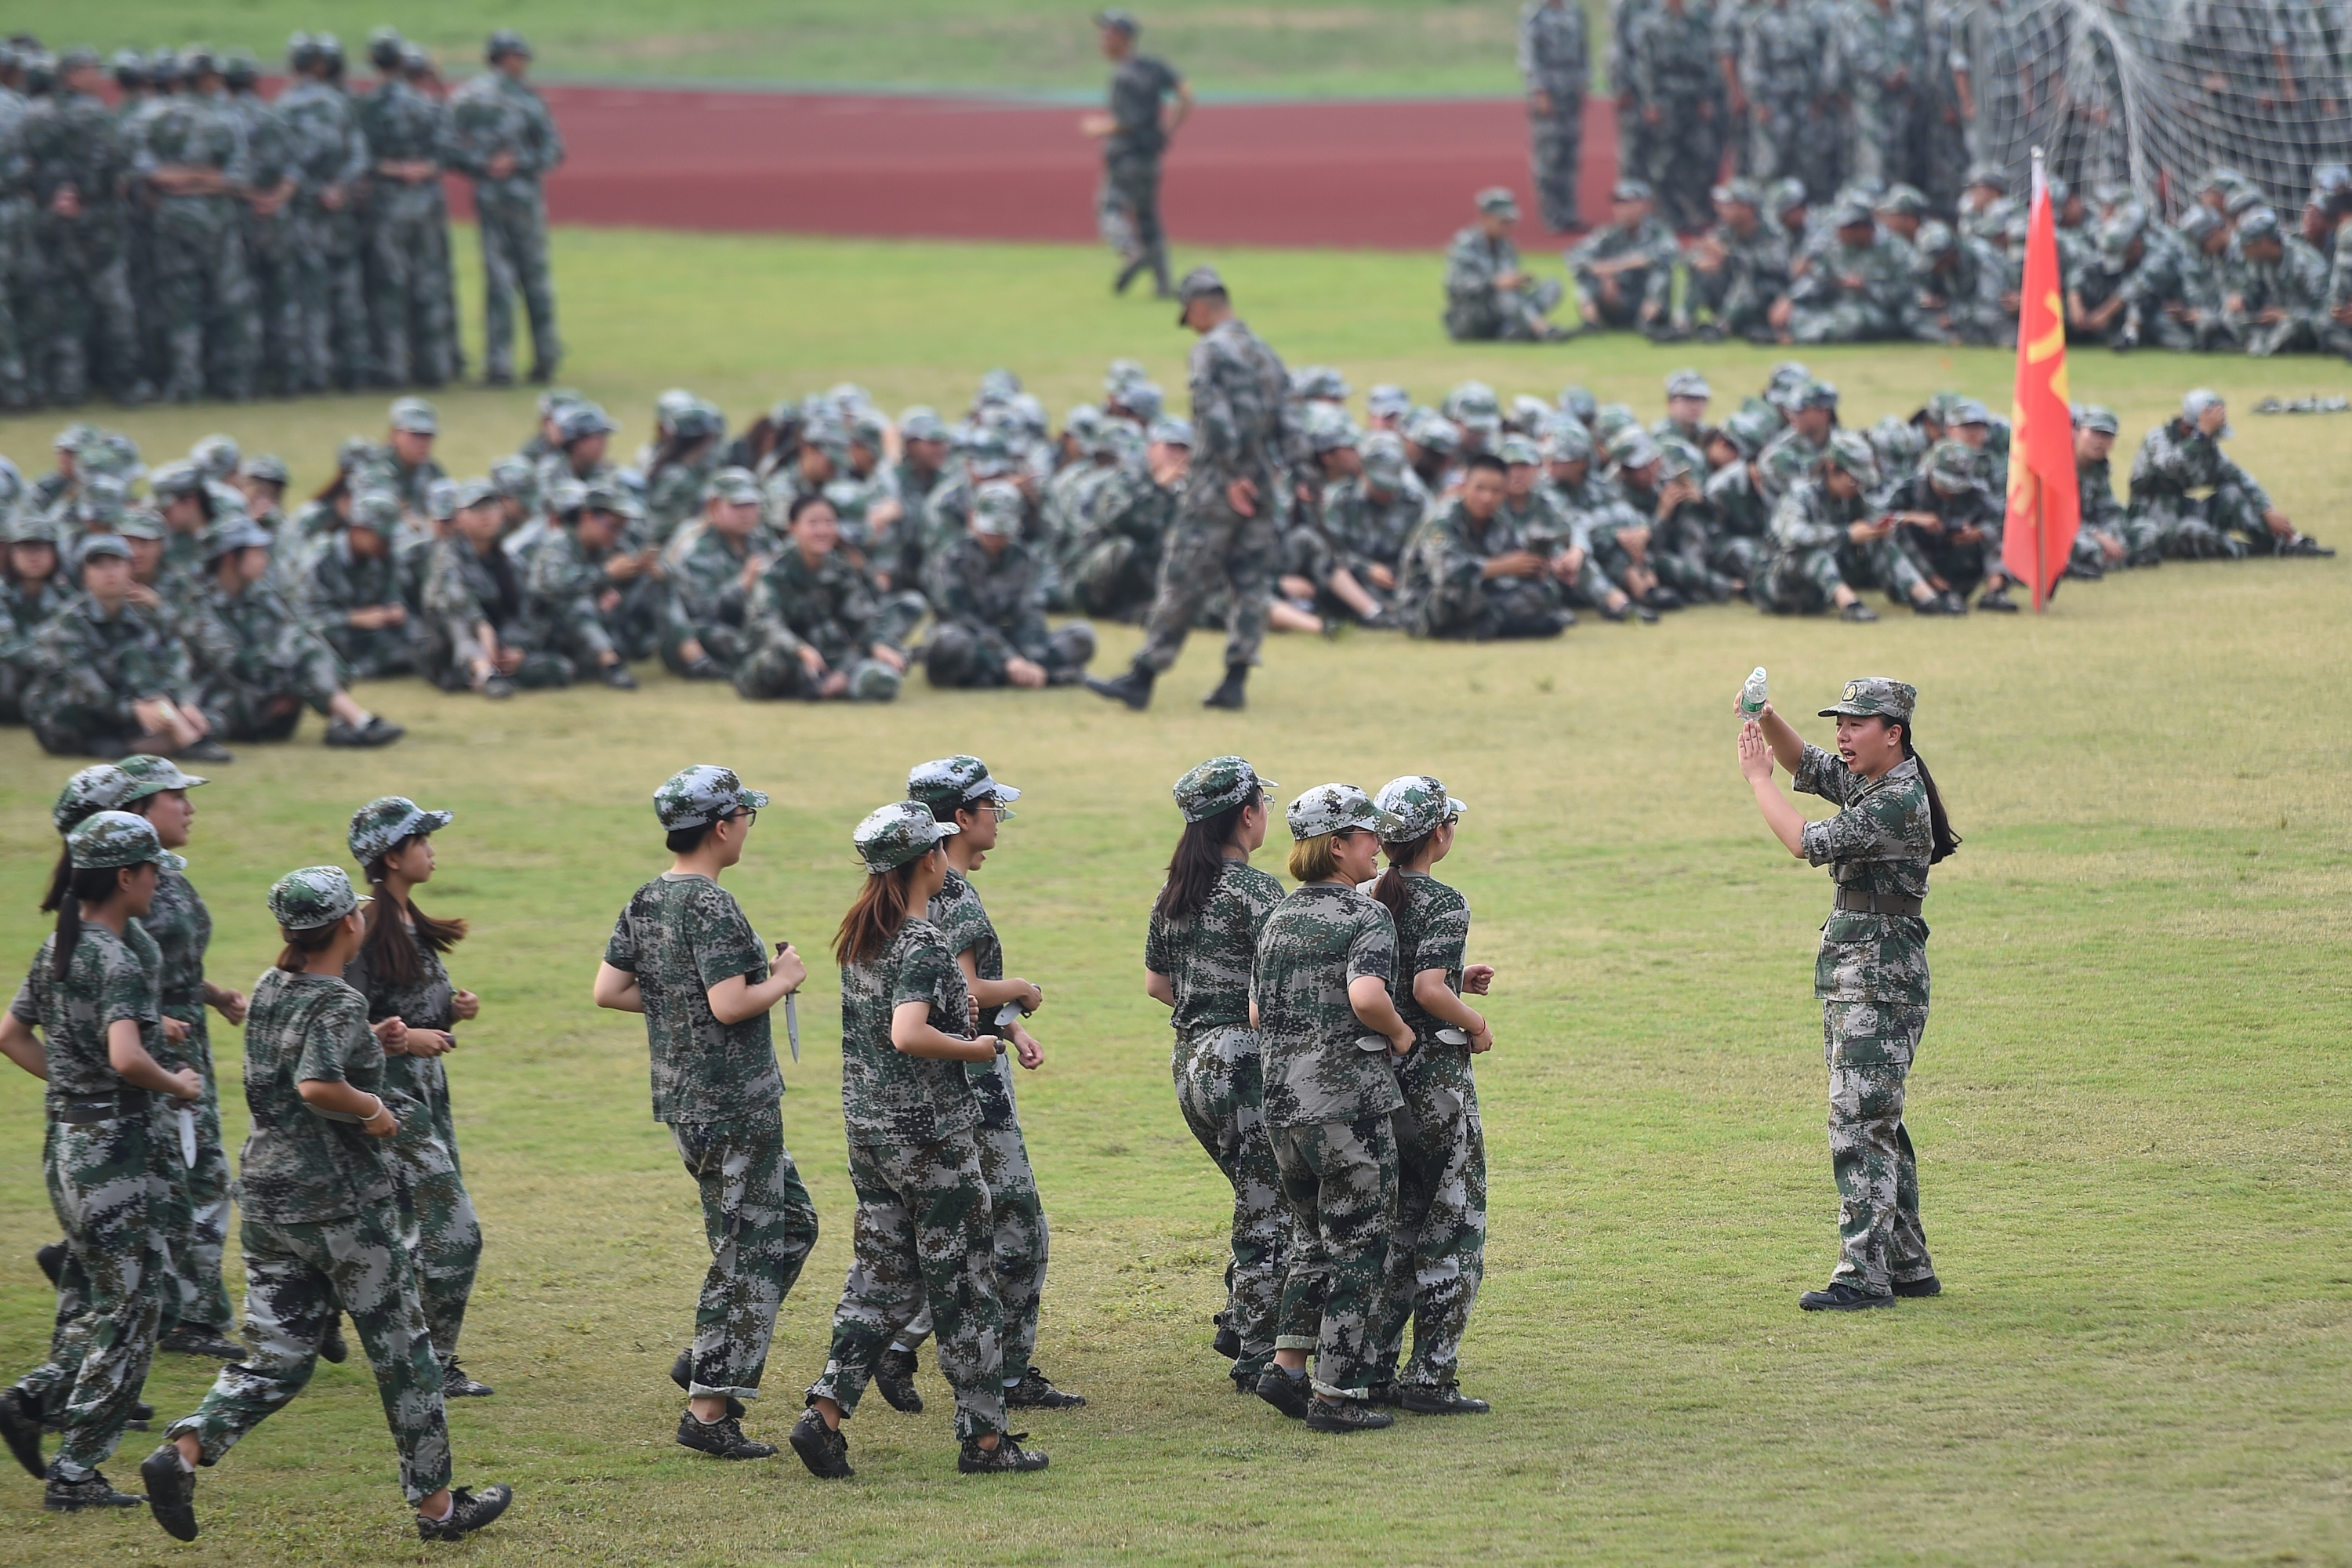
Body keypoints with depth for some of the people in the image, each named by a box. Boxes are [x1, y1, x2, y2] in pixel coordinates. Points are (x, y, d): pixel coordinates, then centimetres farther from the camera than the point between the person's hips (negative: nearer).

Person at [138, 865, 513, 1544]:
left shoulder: (267, 991, 8)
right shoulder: (338, 1004, -17)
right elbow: (316, 1086, -33)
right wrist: (374, 1109, -16)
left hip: (265, 1193, 7)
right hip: (339, 1202, -7)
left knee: (276, 1359, 7)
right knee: (401, 1352, 8)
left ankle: (182, 1452, -16)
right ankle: (437, 1504, 16)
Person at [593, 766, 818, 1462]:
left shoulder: (646, 901, 8)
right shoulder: (711, 907, -19)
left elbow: (608, 990, 9)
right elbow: (730, 1005, -26)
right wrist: (782, 981, -8)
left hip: (684, 1098, 9)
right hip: (732, 1107, -9)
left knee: (789, 1222, 21)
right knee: (747, 1249, -3)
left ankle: (709, 1359, 20)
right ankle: (710, 1409, -2)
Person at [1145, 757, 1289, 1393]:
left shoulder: (1174, 892, 9)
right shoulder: (1255, 889, -14)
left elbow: (1155, 983, 16)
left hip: (1191, 1060, 8)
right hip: (1246, 1064, -8)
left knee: (1262, 1199, 22)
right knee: (1269, 1213, 1)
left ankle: (1238, 1324, 24)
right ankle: (1258, 1358, 3)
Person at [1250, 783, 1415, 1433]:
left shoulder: (1277, 920, 12)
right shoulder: (1366, 917, -10)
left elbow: (1259, 1014, 15)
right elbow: (1366, 995, -27)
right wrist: (1400, 1033, -10)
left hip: (1282, 1103, 7)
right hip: (1350, 1101, -7)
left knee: (1314, 1240, 20)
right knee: (1357, 1249, 2)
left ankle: (1287, 1367, 13)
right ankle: (1337, 1395, 2)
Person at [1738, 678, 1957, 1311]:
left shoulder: (1900, 800, -18)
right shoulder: (1865, 782, 11)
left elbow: (1808, 842, -20)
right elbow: (1806, 765, 24)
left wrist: (1757, 778, -9)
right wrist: (1766, 720, 4)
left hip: (1881, 979, -10)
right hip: (1852, 975, 10)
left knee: (1860, 1123, -12)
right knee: (1876, 1125, 14)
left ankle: (1864, 1275, -13)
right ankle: (1908, 1266, 21)